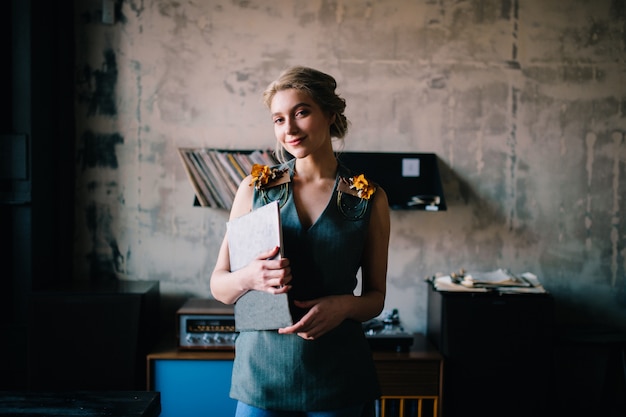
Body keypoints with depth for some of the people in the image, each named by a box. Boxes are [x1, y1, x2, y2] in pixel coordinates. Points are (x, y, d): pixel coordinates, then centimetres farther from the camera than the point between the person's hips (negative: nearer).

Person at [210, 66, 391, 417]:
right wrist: (248, 278, -19)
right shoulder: (256, 188, 1)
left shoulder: (369, 199, -1)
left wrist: (345, 305, -16)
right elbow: (218, 286, 2)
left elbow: (375, 297, 5)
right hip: (262, 370, 1)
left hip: (336, 373, 0)